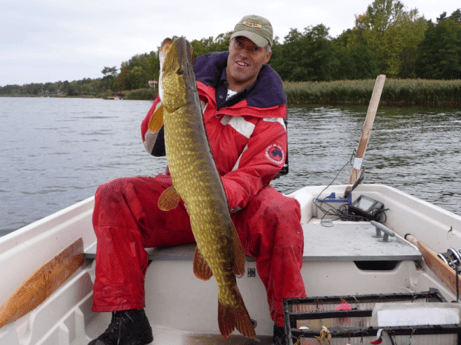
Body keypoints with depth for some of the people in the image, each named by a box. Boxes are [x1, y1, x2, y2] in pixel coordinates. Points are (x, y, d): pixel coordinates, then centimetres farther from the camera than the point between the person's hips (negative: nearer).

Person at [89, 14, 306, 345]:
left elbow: (258, 171, -14)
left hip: (239, 200, -2)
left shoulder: (269, 107, -3)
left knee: (281, 214, -35)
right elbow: (154, 146, 2)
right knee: (113, 196, -20)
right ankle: (127, 318, -18)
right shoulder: (196, 79, 4)